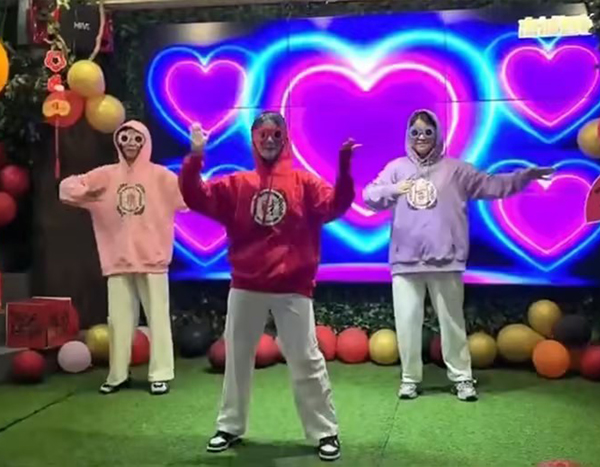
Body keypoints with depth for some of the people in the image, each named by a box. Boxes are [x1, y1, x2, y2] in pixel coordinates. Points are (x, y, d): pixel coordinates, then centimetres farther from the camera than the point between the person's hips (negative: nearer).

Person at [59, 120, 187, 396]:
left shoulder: (160, 175, 0)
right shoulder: (106, 175, 7)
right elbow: (66, 187, 6)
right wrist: (84, 193, -15)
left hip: (152, 259, -3)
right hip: (118, 260, 3)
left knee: (157, 316, 1)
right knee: (119, 319, 9)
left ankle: (160, 374, 8)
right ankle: (118, 375, 20)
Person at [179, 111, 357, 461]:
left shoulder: (303, 182, 1)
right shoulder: (237, 184, 7)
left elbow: (334, 206, -14)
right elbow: (197, 198, -3)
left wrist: (344, 168, -28)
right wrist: (195, 157, -15)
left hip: (292, 289, -3)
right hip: (245, 288, 3)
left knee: (307, 361, 2)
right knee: (237, 359, 14)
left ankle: (326, 432, 14)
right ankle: (230, 427, 30)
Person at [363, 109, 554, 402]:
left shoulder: (454, 169, 7)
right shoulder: (397, 168, 9)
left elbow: (492, 185, 6)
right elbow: (369, 196, 3)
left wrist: (525, 175, -2)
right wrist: (393, 189, -15)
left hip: (445, 261, 0)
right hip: (405, 260, 1)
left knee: (452, 320, 7)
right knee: (407, 321, 4)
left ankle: (461, 377, 19)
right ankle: (410, 377, 17)